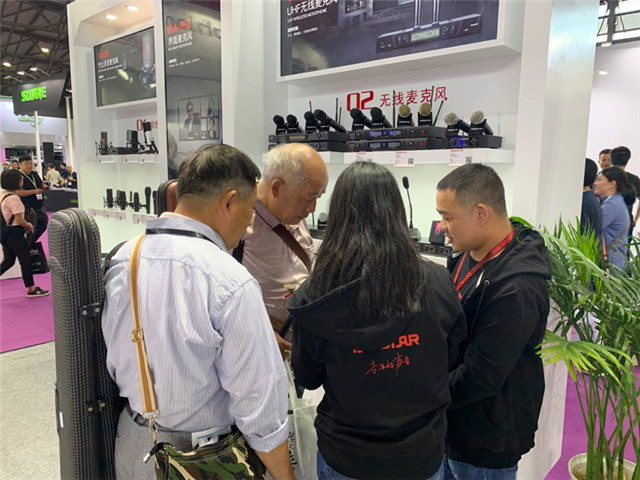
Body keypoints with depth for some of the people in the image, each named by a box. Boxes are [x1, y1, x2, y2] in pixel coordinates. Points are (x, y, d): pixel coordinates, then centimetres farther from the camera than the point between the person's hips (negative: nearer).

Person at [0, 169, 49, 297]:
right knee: (25, 260, 4)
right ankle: (31, 289, 13)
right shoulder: (13, 198, -21)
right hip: (15, 233, -9)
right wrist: (29, 226, -2)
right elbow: (19, 221, -21)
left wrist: (25, 224, 15)